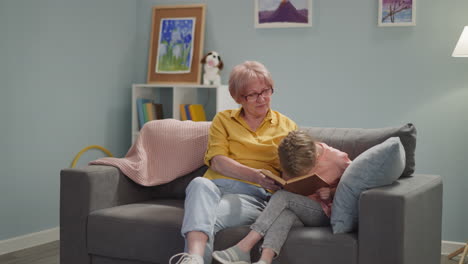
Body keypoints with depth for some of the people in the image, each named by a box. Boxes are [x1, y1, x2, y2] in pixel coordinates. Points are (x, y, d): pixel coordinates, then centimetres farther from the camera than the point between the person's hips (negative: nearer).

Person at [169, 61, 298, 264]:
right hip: (216, 186, 0)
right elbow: (217, 161, 2)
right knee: (199, 183, -39)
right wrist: (255, 175, -16)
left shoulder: (287, 126, 20)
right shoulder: (223, 120, 18)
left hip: (255, 195, 0)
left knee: (209, 219, -35)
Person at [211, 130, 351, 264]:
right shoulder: (293, 160, 2)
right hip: (300, 215, 4)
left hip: (323, 213, -4)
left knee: (282, 197, -27)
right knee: (285, 213, -34)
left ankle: (244, 247, -35)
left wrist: (331, 192, -16)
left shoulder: (337, 159, -10)